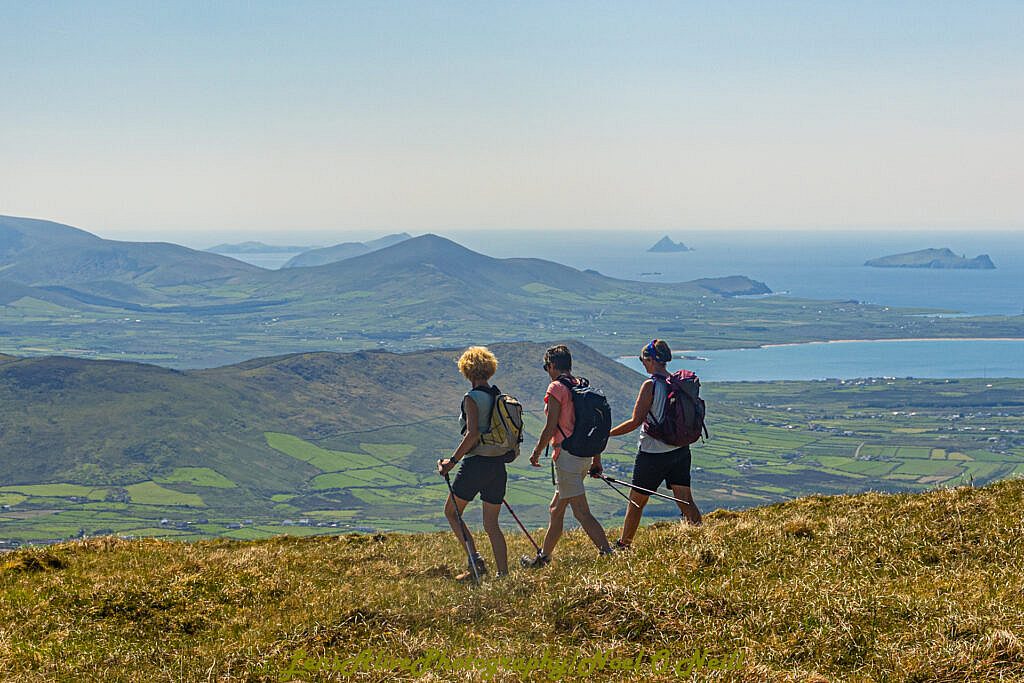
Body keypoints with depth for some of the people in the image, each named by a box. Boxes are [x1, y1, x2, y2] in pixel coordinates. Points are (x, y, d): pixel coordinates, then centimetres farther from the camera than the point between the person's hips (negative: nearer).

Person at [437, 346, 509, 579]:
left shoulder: (472, 398, -11)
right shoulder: (499, 397, 11)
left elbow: (472, 434, -20)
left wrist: (452, 461, -17)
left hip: (476, 463, -7)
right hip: (498, 465, 7)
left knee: (451, 511, 11)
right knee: (491, 524, 12)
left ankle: (476, 560, -3)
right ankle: (503, 572, 6)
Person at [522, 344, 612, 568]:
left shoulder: (557, 388, -10)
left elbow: (550, 427, -14)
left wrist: (537, 453, -2)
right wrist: (596, 460, 20)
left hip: (567, 455, -9)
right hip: (585, 455, 9)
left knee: (582, 512, -9)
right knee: (556, 508, 19)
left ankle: (608, 554, -17)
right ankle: (543, 556, 29)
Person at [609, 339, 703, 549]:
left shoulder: (650, 386, -17)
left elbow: (636, 421, -16)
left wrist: (607, 433, -7)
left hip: (653, 453, -6)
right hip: (680, 450, 6)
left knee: (636, 501, 9)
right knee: (685, 500, 8)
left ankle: (623, 545, 20)